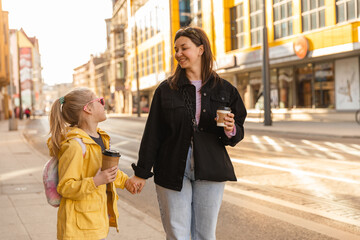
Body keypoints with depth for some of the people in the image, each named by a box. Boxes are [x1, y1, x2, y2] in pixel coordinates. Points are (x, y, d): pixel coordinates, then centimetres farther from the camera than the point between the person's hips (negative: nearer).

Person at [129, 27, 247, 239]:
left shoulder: (224, 89, 4)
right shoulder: (166, 90, 1)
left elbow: (238, 131, 9)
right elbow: (152, 134, 2)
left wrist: (230, 131, -15)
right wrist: (142, 172, 1)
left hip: (209, 172, 1)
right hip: (173, 172, -1)